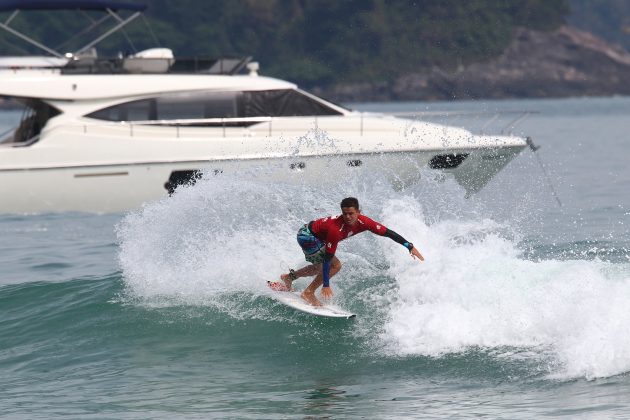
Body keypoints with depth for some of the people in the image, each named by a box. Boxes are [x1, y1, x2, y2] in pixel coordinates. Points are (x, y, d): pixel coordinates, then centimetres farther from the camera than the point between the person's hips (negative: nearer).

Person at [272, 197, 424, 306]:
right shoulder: (336, 229, -38)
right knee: (335, 265, -17)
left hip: (317, 237, 8)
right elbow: (327, 258, -34)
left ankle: (289, 277, 39)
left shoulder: (363, 222, -21)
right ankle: (308, 293, -8)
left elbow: (387, 233, -15)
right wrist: (326, 285, -33)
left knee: (321, 267, 25)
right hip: (307, 236, -8)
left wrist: (410, 247, -18)